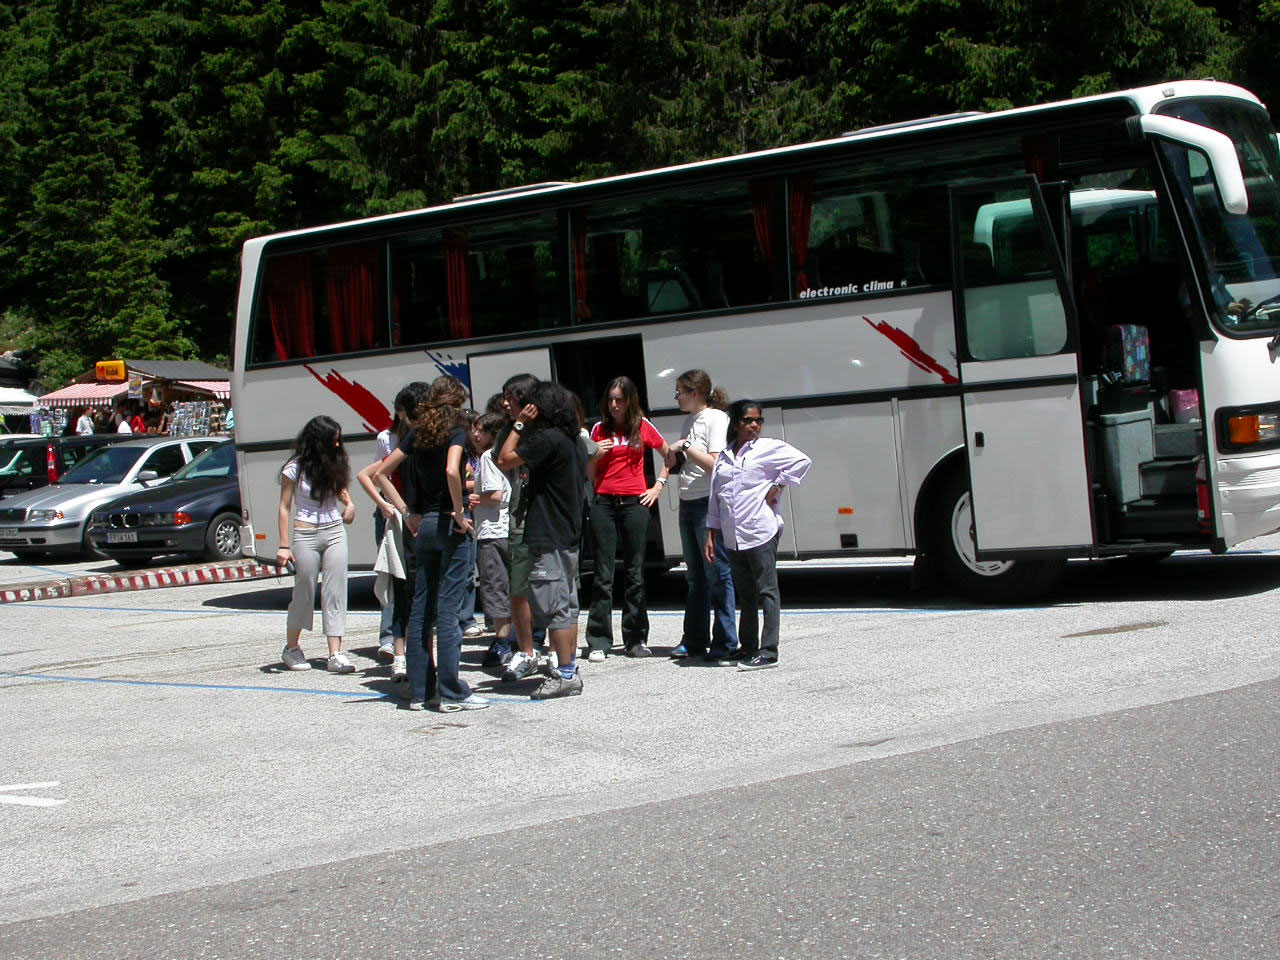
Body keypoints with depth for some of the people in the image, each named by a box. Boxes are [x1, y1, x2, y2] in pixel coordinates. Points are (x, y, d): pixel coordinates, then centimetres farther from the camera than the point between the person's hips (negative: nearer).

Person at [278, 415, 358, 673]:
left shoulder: (336, 464, 6)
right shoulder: (296, 468, -6)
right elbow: (285, 507, -3)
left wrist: (349, 504, 5)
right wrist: (284, 546, -8)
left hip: (335, 532, 4)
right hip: (306, 535, -4)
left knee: (335, 592, -3)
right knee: (304, 593, 5)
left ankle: (335, 654, -4)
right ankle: (291, 649, 23)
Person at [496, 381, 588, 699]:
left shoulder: (547, 439, -17)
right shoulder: (575, 440, 11)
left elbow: (505, 460, -15)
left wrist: (519, 425, -7)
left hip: (547, 539, -10)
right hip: (569, 535, 10)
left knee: (552, 607, -6)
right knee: (567, 604, 14)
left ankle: (565, 675, -6)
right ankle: (570, 669, 20)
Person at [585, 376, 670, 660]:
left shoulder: (643, 427, 6)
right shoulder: (599, 430, 9)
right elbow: (589, 476, 11)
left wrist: (659, 486, 9)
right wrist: (596, 455, -7)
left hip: (634, 503, 0)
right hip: (604, 503, 1)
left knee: (634, 573, 3)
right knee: (604, 574, -2)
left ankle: (636, 639, 9)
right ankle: (599, 642, 0)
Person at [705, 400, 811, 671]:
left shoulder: (768, 448, -1)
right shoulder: (723, 457, 14)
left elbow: (802, 461, -9)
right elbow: (715, 499, 16)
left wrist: (777, 486, -9)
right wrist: (711, 535, 13)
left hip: (761, 533, -6)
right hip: (732, 536, 6)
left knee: (767, 592, -6)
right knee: (745, 595, 12)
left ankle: (768, 651, -8)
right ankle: (748, 649, 17)